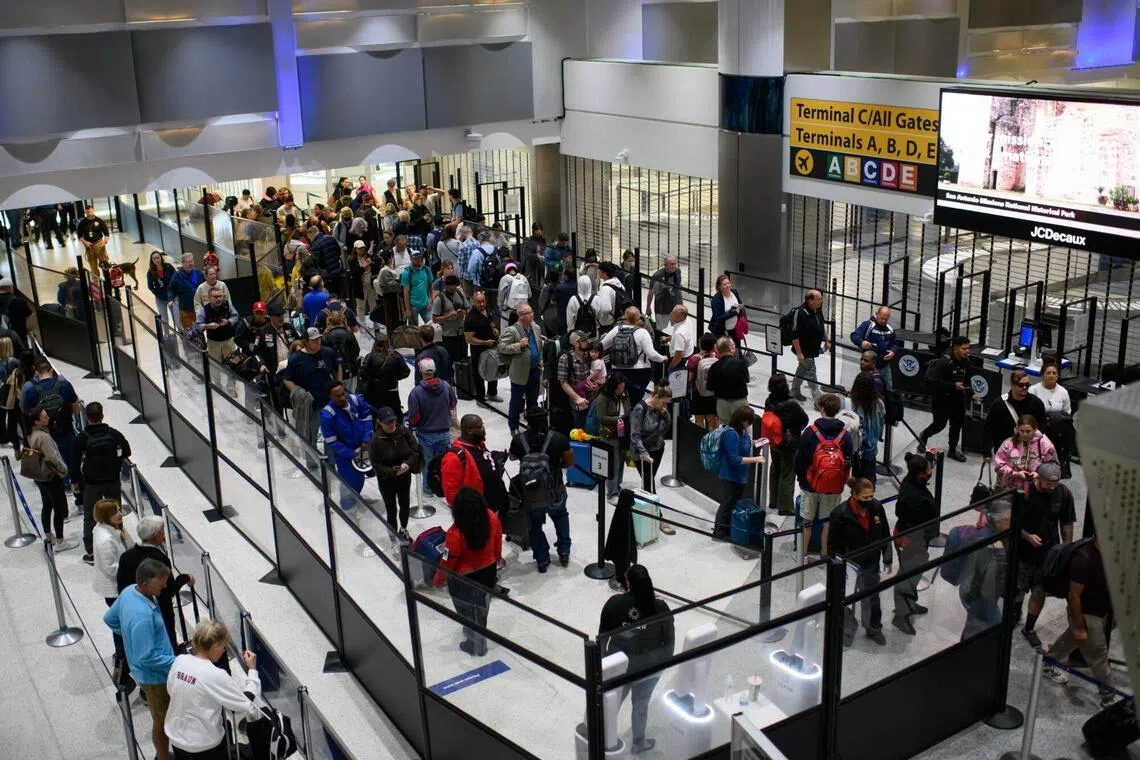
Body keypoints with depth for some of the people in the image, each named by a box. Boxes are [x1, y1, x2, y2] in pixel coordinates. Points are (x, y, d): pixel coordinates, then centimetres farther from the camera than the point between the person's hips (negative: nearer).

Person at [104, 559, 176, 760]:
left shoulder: (129, 591, -9)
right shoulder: (142, 615, -37)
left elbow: (109, 618, 9)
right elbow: (147, 657, -31)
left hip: (149, 673, 9)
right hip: (155, 675, -9)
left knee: (161, 718, 27)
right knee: (162, 722, 13)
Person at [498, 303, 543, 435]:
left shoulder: (536, 328, 6)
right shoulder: (512, 330, -15)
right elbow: (502, 347, -19)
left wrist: (540, 364, 10)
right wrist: (519, 345, -26)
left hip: (535, 371, 6)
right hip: (520, 373, -6)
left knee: (533, 400, 18)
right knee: (517, 401, 5)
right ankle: (513, 427, 19)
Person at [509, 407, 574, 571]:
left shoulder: (519, 440, -13)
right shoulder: (558, 438, -15)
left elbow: (512, 457, 8)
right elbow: (570, 462, -5)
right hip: (555, 491, 0)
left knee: (535, 525, 20)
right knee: (560, 517, 29)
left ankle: (542, 560, 24)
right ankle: (564, 552, 29)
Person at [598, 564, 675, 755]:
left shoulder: (614, 603, -19)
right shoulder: (660, 607, -20)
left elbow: (602, 636, -8)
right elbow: (669, 639, -9)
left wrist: (602, 659, 8)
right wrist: (666, 660, 10)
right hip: (648, 667, 0)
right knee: (641, 704, 23)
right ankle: (639, 743, 42)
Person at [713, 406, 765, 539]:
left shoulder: (742, 430, -2)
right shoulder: (730, 434, -28)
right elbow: (735, 459, -28)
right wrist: (755, 459, -25)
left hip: (740, 474, 9)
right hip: (732, 475, -9)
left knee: (737, 501, 21)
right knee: (728, 502, 5)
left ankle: (730, 527, 36)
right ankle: (719, 531, 19)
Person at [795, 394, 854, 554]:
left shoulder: (810, 432, -11)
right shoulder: (845, 435, -4)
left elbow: (800, 458, -5)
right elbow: (849, 461, 3)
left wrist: (800, 478, 10)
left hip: (811, 483, -2)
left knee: (807, 520, 10)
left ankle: (803, 553, 17)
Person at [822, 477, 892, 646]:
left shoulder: (877, 508, -13)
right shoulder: (840, 513, -26)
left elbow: (885, 535, 2)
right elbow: (832, 544, -17)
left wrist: (888, 559, 10)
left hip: (871, 564, 4)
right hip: (848, 566, -4)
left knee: (872, 598, 22)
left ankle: (874, 630, 45)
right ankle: (847, 631, 40)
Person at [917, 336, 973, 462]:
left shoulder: (966, 362, 1)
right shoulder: (943, 362, -23)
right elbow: (935, 382, -27)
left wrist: (971, 393, 8)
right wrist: (953, 385, -32)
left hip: (957, 398, 7)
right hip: (941, 398, -7)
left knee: (958, 422, 9)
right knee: (940, 423, 1)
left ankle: (952, 450, 23)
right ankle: (923, 436, 32)